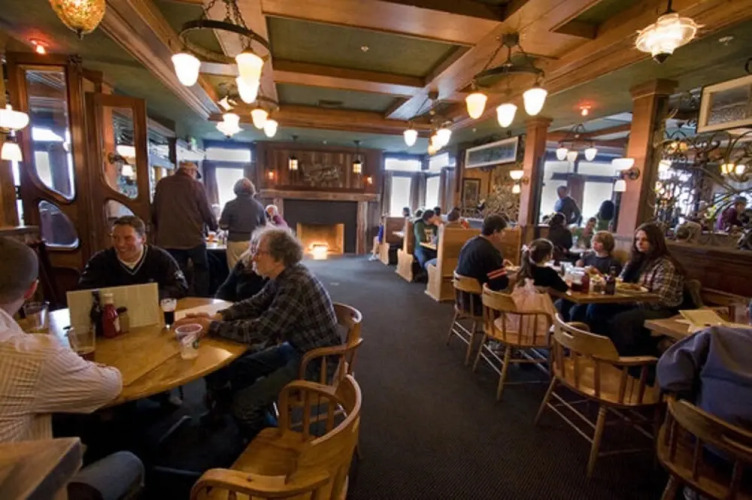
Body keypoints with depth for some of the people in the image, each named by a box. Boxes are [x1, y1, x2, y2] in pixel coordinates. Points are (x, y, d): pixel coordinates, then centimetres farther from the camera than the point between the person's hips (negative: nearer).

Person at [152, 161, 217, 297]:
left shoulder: (162, 184, 6)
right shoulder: (196, 185, -5)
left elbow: (154, 211, 12)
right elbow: (206, 211, -2)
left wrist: (161, 230, 25)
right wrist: (213, 226, 16)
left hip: (169, 238, 3)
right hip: (193, 237, -3)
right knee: (201, 270, 14)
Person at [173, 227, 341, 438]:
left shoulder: (295, 284, -29)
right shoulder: (283, 276, 1)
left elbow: (260, 330, -28)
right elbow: (254, 304, 8)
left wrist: (211, 327, -18)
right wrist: (216, 317, -7)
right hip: (297, 348, 9)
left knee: (244, 403, -9)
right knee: (238, 367, 15)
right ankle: (255, 423, 38)